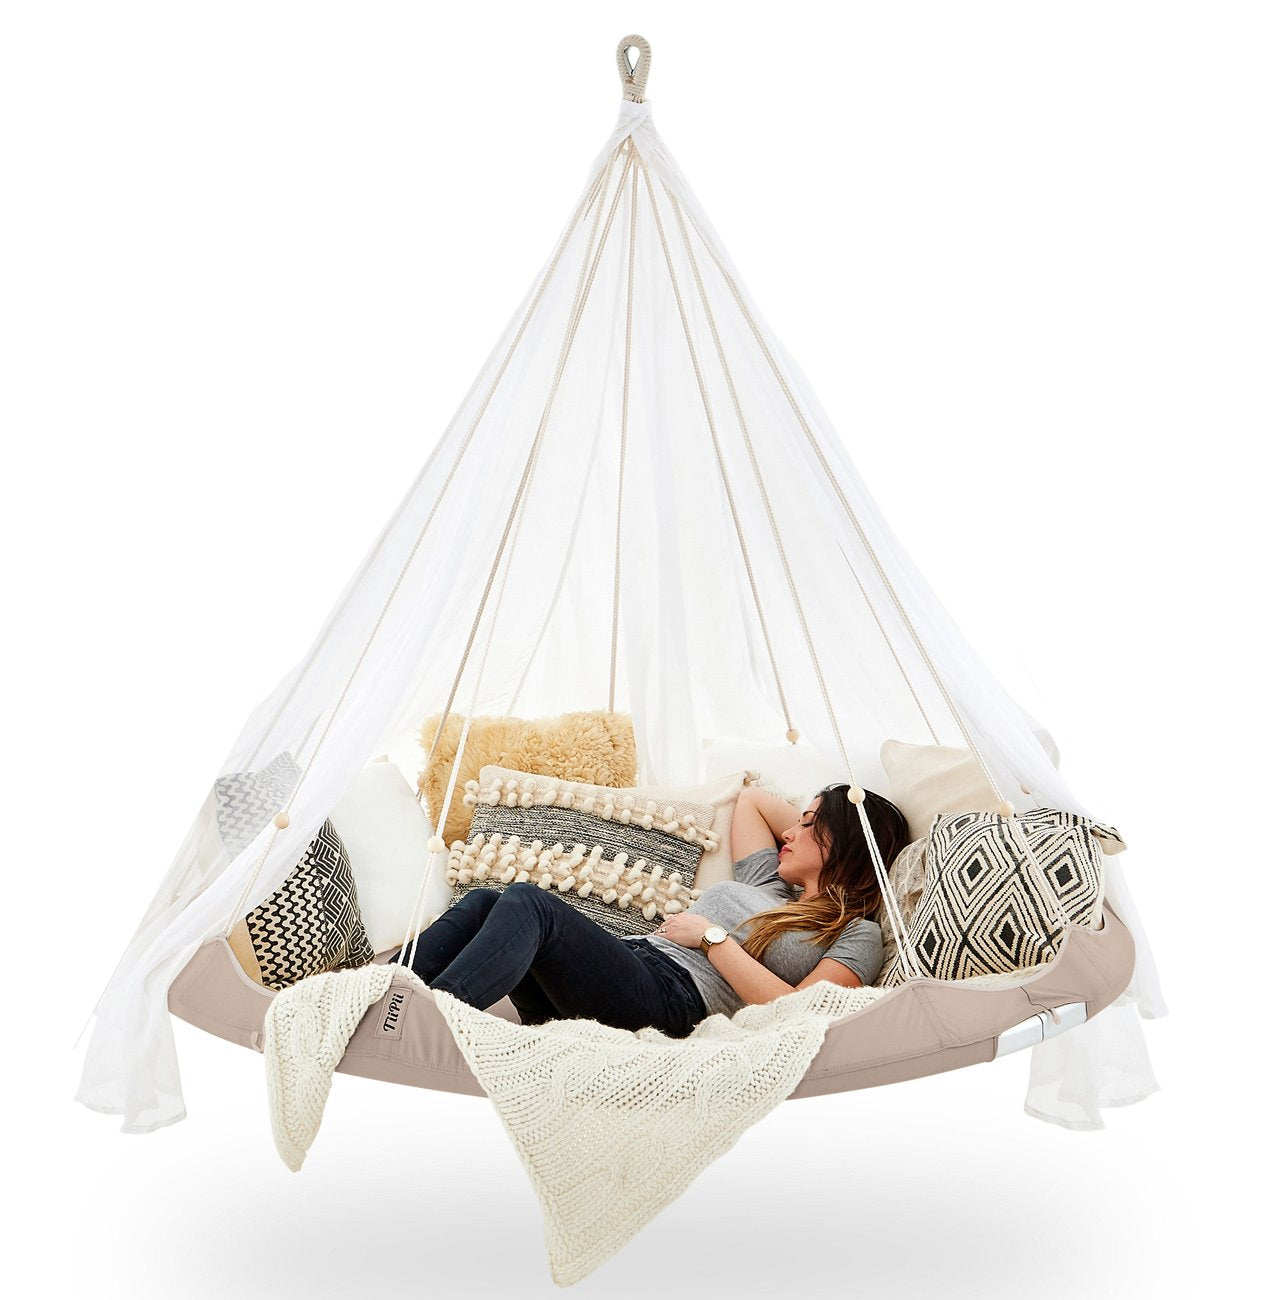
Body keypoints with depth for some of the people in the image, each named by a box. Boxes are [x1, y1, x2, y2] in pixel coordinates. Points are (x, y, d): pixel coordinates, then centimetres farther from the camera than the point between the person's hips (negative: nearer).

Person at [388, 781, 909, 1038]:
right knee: (485, 901, -16)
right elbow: (752, 796, 43)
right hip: (628, 959, 8)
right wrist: (816, 828, 33)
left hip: (670, 998, -7)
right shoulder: (766, 881, 29)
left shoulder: (856, 935, 8)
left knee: (528, 903, -29)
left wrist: (711, 937, -6)